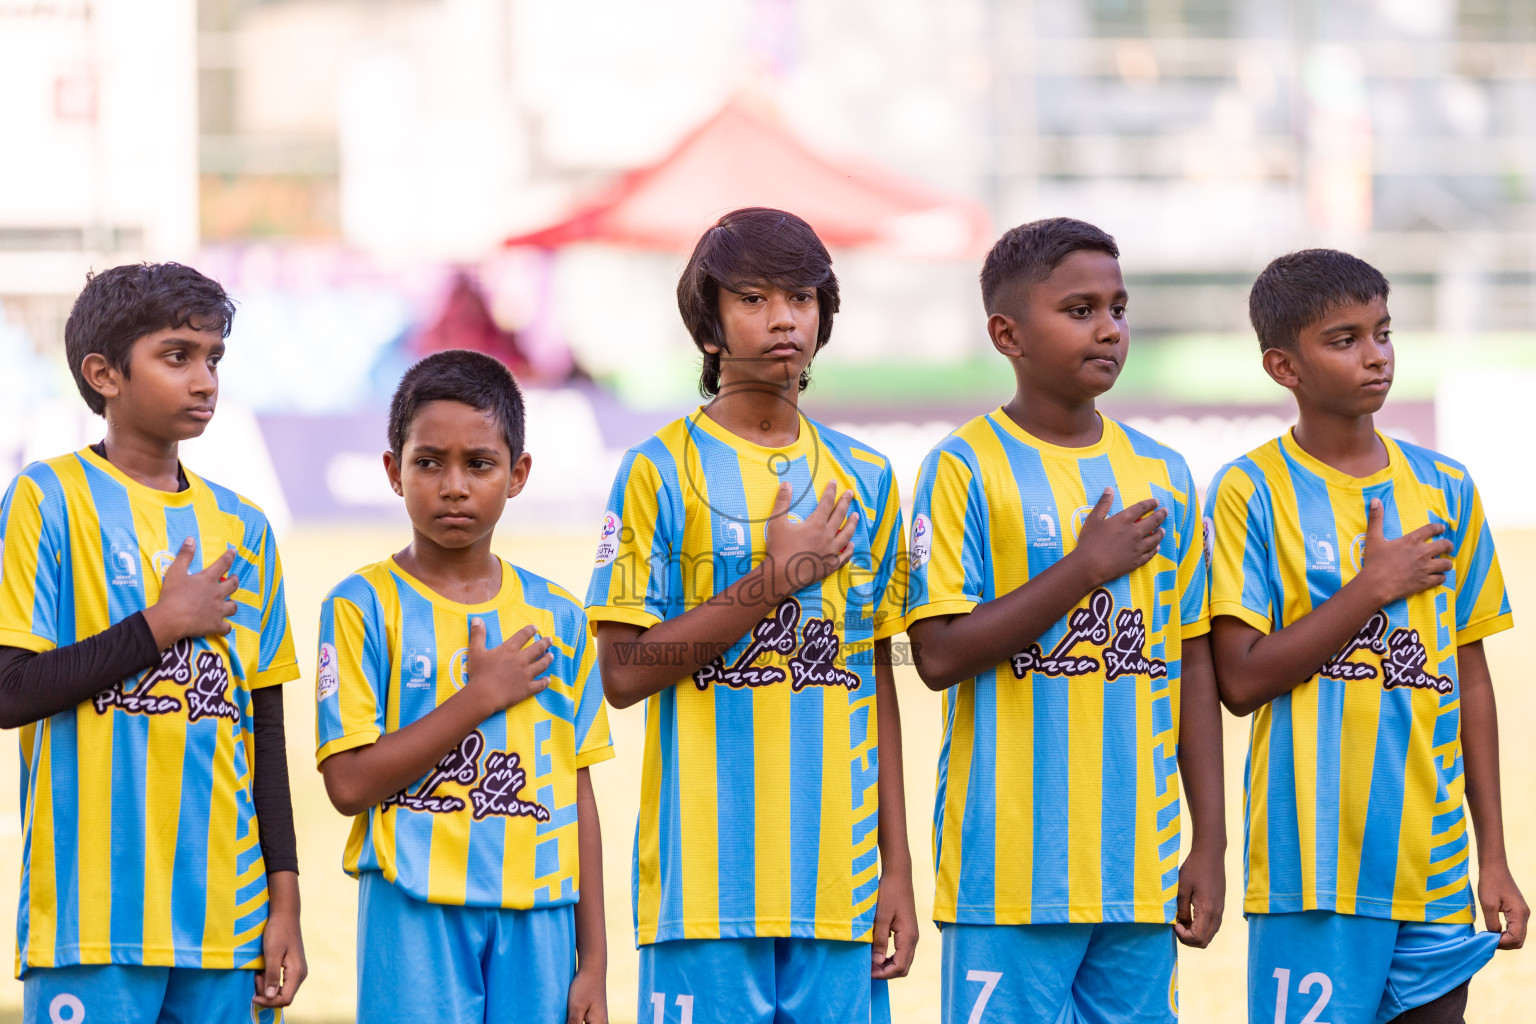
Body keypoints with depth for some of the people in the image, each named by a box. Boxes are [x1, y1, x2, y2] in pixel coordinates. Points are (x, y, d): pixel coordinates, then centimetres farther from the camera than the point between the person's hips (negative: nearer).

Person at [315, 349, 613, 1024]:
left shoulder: (557, 620, 9)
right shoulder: (363, 607, -3)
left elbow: (577, 796, 10)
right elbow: (350, 784, -11)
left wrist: (593, 966, 7)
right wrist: (483, 695, -12)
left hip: (537, 918, 3)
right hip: (416, 917, -3)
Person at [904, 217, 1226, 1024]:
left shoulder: (1162, 476, 12)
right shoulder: (966, 468, -4)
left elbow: (1192, 665, 14)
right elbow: (940, 654, -13)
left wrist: (1211, 841, 9)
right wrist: (1086, 569, -13)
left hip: (1140, 869, 5)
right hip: (1011, 870, -5)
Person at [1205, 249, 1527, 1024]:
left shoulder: (1445, 489, 10)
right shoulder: (1253, 493, -4)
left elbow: (1470, 675, 13)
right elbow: (1242, 680, -11)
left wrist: (1493, 854, 10)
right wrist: (1373, 587, -12)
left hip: (1435, 871, 4)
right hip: (1316, 866, -4)